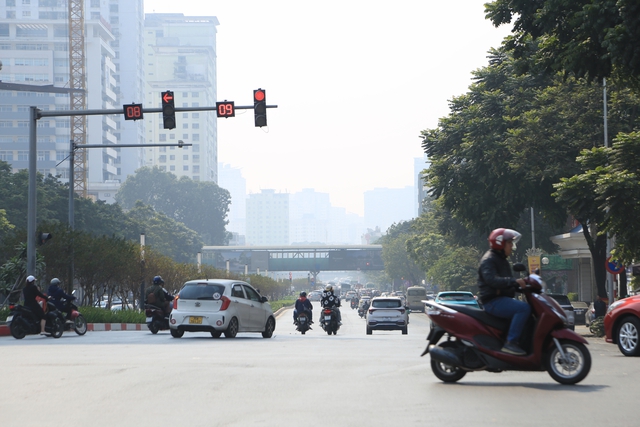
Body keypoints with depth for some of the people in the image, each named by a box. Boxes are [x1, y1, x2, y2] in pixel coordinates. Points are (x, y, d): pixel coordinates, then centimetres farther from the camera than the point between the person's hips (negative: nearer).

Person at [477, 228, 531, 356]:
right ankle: (510, 342, -29)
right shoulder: (489, 260, -11)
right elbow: (492, 279, -29)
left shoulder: (502, 260, 22)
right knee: (524, 308, -28)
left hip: (503, 299, 11)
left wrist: (522, 283, 9)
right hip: (493, 301, -10)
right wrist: (515, 281, -36)